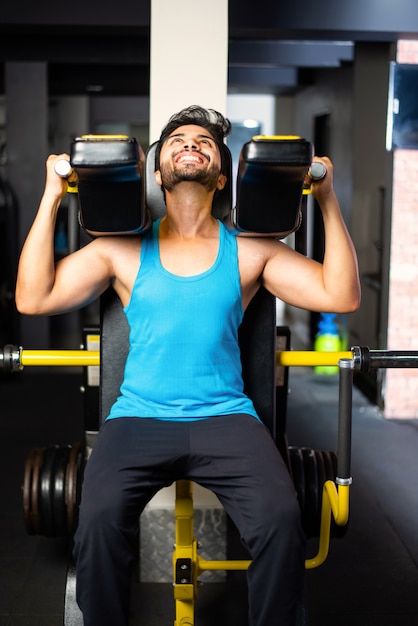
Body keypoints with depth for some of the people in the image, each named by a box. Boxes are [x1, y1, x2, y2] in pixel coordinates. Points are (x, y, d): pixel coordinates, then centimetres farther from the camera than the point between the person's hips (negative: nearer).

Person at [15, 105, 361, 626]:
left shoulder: (250, 250, 10)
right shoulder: (122, 249, 10)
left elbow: (341, 297, 3)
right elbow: (33, 299, 2)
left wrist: (327, 201, -1)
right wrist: (52, 198, 0)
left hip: (226, 417, 1)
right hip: (139, 418, 0)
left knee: (281, 518, -26)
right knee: (99, 517, -29)